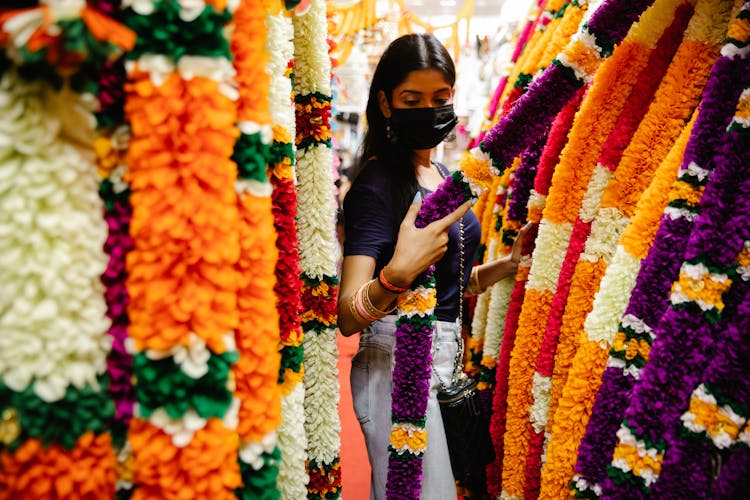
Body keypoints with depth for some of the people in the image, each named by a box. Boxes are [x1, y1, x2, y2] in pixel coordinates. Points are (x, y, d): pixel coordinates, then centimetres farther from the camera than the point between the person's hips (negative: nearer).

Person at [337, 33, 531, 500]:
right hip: (399, 360, -8)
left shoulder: (444, 177, 10)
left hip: (449, 354, 9)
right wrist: (396, 276, -42)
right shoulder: (376, 182, -15)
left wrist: (509, 263, 2)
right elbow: (347, 317, -23)